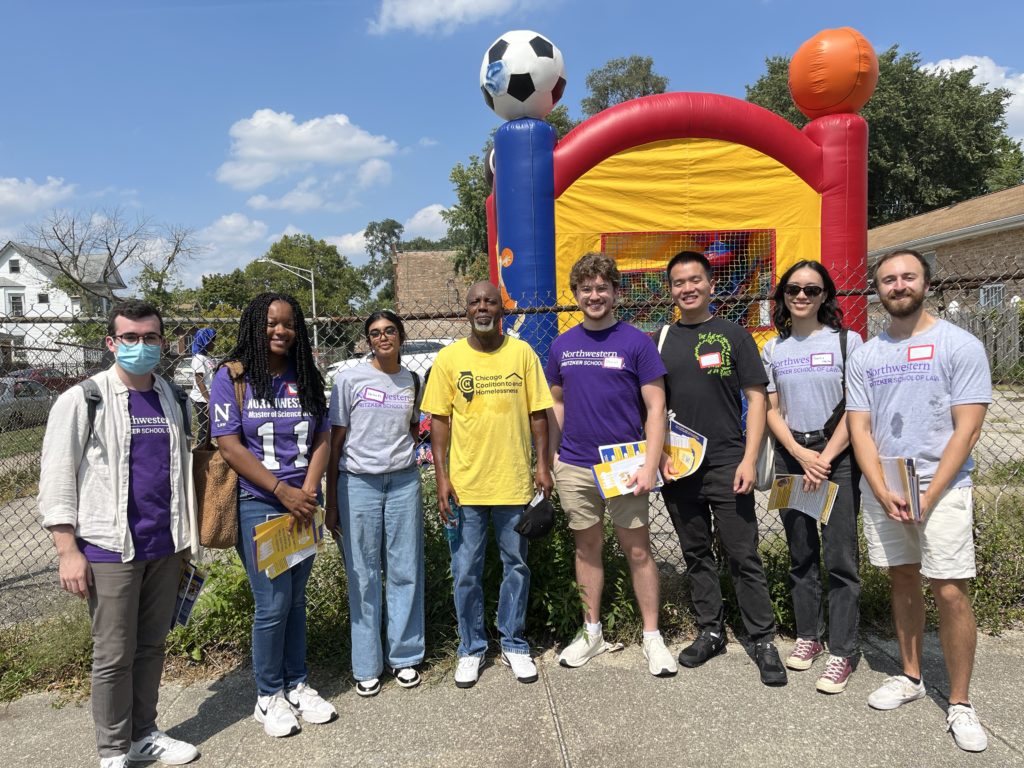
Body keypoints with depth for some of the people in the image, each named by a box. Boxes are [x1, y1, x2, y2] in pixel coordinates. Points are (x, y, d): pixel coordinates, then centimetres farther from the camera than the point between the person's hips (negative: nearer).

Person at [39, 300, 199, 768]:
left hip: (165, 547, 4)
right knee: (114, 656, 6)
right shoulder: (83, 400, -6)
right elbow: (56, 478, -7)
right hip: (110, 549, -4)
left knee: (152, 646, 15)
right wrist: (68, 550, -11)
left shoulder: (174, 399, 8)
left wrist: (187, 537, 12)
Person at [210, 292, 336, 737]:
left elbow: (321, 440, 6)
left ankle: (296, 686, 29)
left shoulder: (306, 378, 8)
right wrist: (284, 492, -14)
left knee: (296, 599, 13)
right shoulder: (232, 376, -5)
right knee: (273, 604, -1)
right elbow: (230, 447, -11)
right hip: (257, 505, -4)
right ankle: (268, 697, 19)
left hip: (303, 504, 4)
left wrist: (309, 493, -8)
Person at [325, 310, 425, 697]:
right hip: (358, 483, -3)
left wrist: (405, 458, 2)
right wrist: (331, 502, -1)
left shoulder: (412, 381, 8)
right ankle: (366, 666, 18)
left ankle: (404, 656, 23)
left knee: (405, 571, 7)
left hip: (404, 482, 3)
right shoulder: (350, 379, -2)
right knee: (364, 577, 3)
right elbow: (335, 441, -1)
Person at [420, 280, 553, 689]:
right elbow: (439, 420, 1)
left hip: (515, 481, 1)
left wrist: (543, 464, -2)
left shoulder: (522, 352, 1)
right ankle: (471, 648, 27)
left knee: (516, 566, 13)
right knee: (466, 573, 9)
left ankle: (514, 644, 30)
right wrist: (442, 476, -5)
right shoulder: (449, 358, 0)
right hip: (465, 483, 0)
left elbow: (537, 412, 4)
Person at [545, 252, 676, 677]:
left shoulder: (636, 342, -6)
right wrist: (552, 458, 10)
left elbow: (656, 407, -7)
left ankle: (652, 637, 21)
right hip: (574, 467, 3)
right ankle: (592, 633, 29)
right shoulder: (562, 346, 5)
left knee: (638, 550, 5)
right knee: (588, 548, 14)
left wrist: (650, 465, -14)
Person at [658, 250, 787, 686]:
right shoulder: (661, 341, 9)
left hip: (726, 465, -3)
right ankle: (711, 632, 27)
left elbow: (756, 398, -2)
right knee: (696, 554, 13)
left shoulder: (733, 335, 1)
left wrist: (749, 460, -10)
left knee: (743, 556, 0)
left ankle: (763, 640, 13)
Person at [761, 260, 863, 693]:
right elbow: (772, 411, 6)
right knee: (801, 555, 12)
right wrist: (801, 455, -8)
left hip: (837, 458, -3)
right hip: (792, 457, 3)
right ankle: (808, 635, 25)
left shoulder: (846, 342, -1)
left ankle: (841, 653, 6)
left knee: (840, 559, -4)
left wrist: (825, 459, -13)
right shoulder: (773, 350, 8)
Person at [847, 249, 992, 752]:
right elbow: (860, 429, 4)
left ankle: (960, 704, 11)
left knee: (950, 592, -4)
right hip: (882, 489, 4)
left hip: (942, 488, -3)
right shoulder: (865, 356, 7)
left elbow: (966, 429, -8)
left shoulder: (960, 346, -4)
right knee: (903, 581, 13)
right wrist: (883, 492, -9)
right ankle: (910, 677, 29)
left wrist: (927, 497, -14)